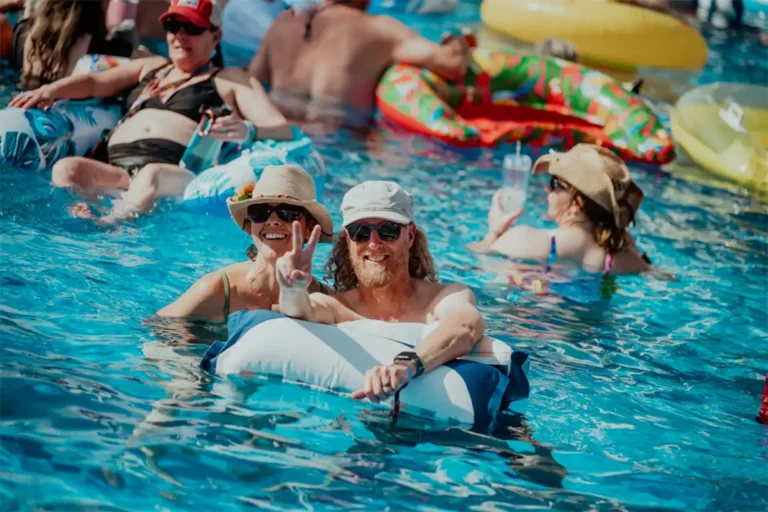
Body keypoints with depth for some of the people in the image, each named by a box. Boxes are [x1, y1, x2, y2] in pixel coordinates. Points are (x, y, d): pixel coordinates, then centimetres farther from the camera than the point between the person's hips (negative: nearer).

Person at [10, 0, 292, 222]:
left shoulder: (230, 80, 18)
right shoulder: (151, 67, 36)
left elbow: (283, 129, 6)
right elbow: (96, 82, 32)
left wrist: (248, 131, -18)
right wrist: (50, 90, 11)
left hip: (179, 173, -5)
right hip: (118, 169, 5)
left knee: (150, 176, -41)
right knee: (66, 169, -26)